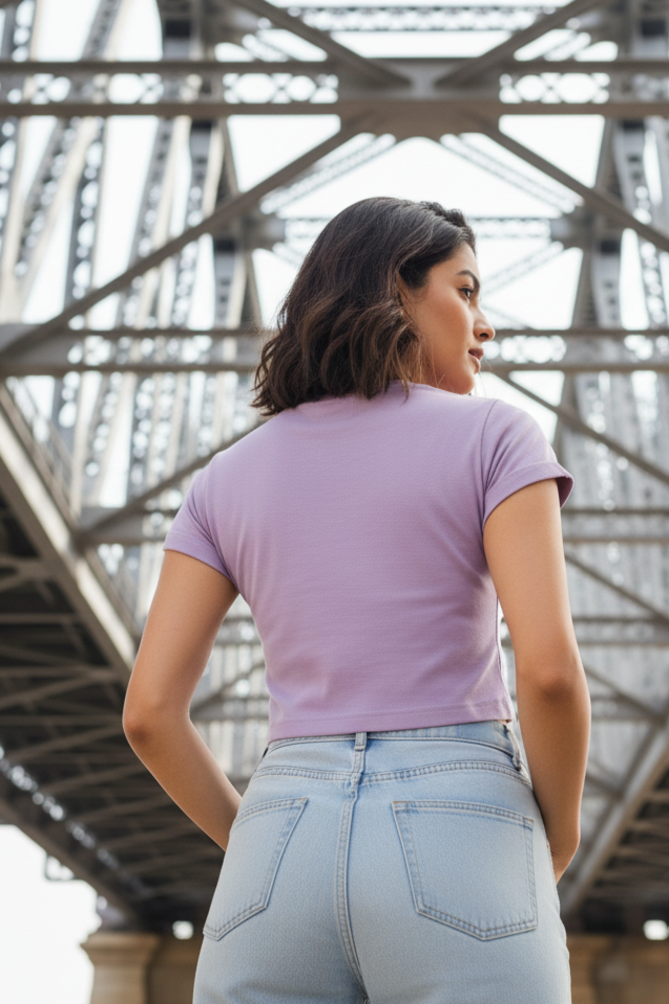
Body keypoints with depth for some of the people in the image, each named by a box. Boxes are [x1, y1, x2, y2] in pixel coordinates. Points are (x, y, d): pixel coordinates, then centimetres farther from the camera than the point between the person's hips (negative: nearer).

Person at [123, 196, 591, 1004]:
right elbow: (549, 667, -10)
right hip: (457, 860, -3)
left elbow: (149, 711, 6)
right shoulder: (493, 437, 3)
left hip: (284, 858, 4)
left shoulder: (228, 481, 14)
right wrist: (555, 844, 7)